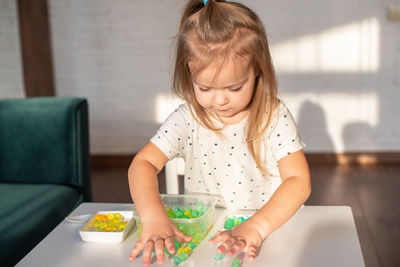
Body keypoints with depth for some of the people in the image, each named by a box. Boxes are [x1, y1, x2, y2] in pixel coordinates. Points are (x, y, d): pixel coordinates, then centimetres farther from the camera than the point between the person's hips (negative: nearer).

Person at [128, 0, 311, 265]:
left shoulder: (275, 117, -9)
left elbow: (299, 181, -15)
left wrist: (256, 226, -30)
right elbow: (143, 163, -10)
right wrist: (153, 216, -28)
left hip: (269, 226, 0)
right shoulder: (188, 119, -5)